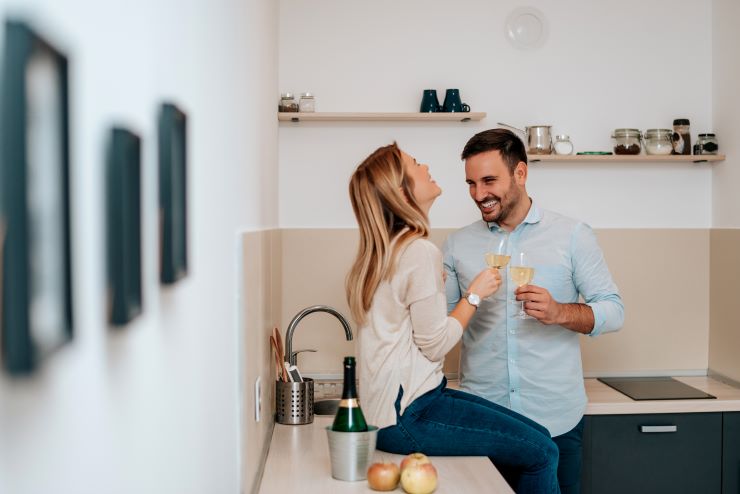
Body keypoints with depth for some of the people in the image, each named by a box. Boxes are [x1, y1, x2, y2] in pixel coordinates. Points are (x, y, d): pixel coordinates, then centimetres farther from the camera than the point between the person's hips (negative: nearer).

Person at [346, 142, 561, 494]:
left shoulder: (383, 250, 12)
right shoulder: (420, 252, -17)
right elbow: (435, 344, -14)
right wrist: (474, 294, -5)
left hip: (396, 403, 10)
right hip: (408, 415, -10)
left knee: (538, 437, 9)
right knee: (542, 453, -9)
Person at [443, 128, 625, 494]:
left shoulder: (573, 236, 0)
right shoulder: (458, 244, 6)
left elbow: (613, 310, 0)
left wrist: (560, 313, -19)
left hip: (555, 419, -1)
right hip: (480, 416, 2)